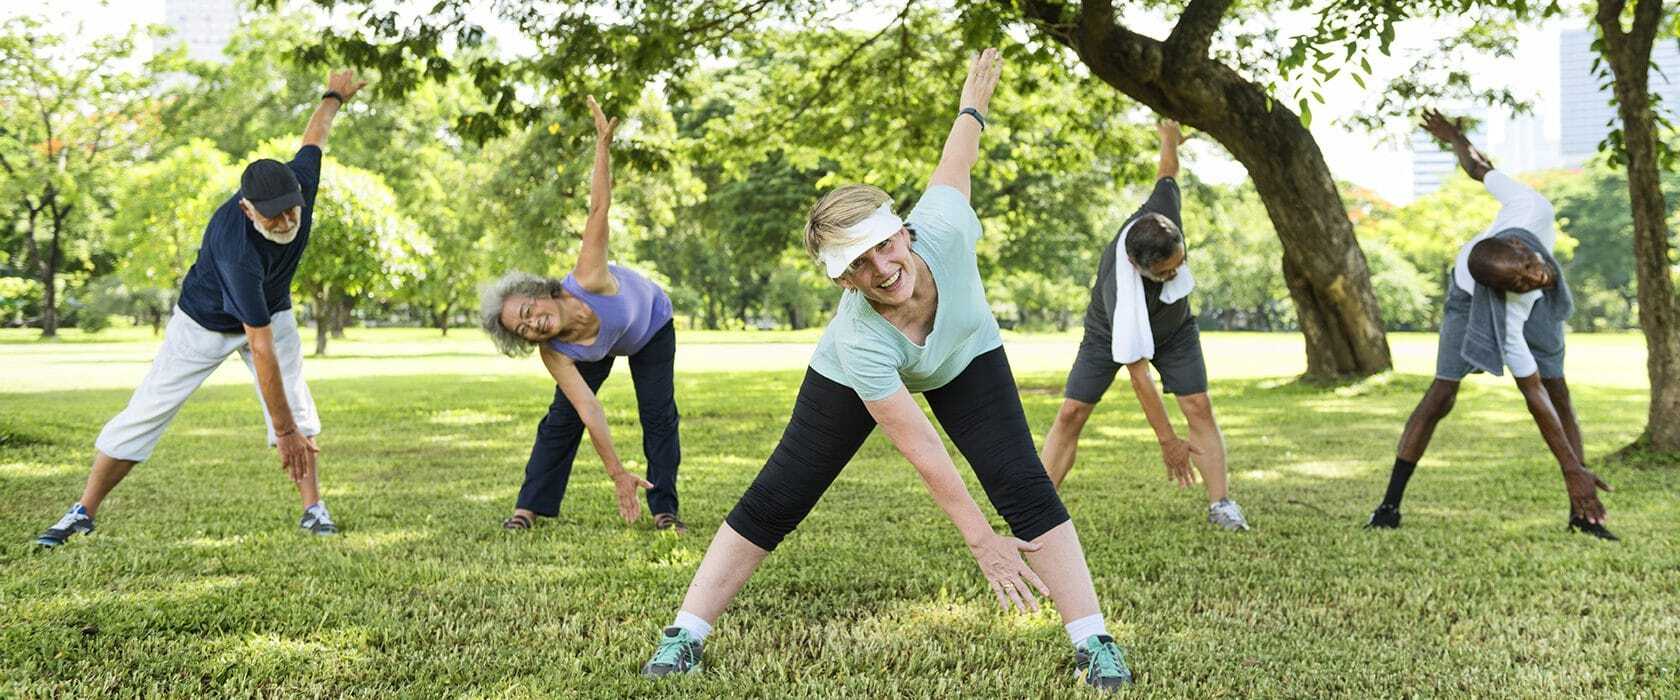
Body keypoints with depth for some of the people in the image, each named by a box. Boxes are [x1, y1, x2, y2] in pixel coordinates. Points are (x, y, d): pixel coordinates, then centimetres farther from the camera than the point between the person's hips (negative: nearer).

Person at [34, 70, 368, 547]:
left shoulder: (300, 181, -29)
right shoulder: (238, 251, -44)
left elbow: (313, 136, -5)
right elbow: (262, 349, -44)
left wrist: (336, 95, 17)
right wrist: (284, 431, -43)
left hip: (271, 311, 5)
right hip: (206, 323, -5)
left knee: (296, 405, -11)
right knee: (145, 413, -2)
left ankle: (314, 510, -5)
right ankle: (83, 512, 10)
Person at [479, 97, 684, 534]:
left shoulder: (586, 280, -44)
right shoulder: (553, 354, -34)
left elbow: (599, 207, -45)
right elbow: (590, 412, -35)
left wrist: (603, 145, -53)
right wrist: (617, 473, -39)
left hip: (651, 323, -1)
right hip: (600, 349, 2)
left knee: (659, 414, -8)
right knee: (562, 417, -3)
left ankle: (665, 510, 0)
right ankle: (529, 508, 8)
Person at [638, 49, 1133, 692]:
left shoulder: (942, 228, -39)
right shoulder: (859, 339, -42)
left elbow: (955, 164, -16)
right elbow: (921, 451, -36)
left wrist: (974, 102, 7)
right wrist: (980, 540, -31)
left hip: (967, 359, 3)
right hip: (855, 380, -3)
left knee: (1025, 486, -12)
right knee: (775, 500, -5)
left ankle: (1094, 644, -5)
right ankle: (685, 635, 7)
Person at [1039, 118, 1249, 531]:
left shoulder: (1161, 215, -33)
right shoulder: (1121, 295, -43)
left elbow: (1167, 175, -8)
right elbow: (1138, 374, -37)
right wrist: (1168, 442, -34)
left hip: (1174, 327, 4)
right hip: (1112, 335, -4)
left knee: (1199, 406, -10)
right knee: (1071, 412, -13)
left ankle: (1221, 505, -8)